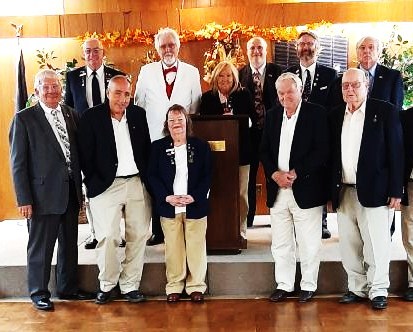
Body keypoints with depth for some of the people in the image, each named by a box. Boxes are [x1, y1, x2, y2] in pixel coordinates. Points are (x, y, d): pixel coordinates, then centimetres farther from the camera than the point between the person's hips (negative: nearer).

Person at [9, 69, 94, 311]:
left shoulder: (71, 115, 8)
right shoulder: (24, 119, -6)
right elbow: (18, 163, -8)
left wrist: (80, 187, 7)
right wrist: (24, 199, -13)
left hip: (71, 192, 5)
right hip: (43, 194, -5)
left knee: (70, 244, 17)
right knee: (40, 247, 7)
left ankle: (68, 287, 33)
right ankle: (39, 293, 25)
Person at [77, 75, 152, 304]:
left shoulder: (139, 114, 10)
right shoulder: (91, 117, -1)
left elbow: (147, 149, 13)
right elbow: (85, 155, -3)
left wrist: (147, 178, 7)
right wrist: (93, 183, -8)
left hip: (137, 183, 4)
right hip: (106, 186, -4)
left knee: (138, 235, 5)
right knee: (107, 237, -5)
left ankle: (130, 285, 17)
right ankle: (107, 284, 14)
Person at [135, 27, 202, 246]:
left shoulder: (192, 72, 7)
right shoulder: (147, 72, 7)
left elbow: (195, 107, 9)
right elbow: (138, 105, 10)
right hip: (154, 138, 1)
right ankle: (158, 231, 16)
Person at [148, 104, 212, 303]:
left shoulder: (201, 146, 5)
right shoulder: (158, 147, 6)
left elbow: (207, 176, 1)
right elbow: (152, 176, 2)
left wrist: (194, 197, -12)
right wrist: (167, 197, -11)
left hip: (195, 206, 0)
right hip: (168, 206, 0)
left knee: (196, 247, 4)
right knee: (173, 247, 6)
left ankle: (196, 286, 17)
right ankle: (174, 286, 18)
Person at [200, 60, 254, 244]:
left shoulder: (244, 95, 5)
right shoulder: (207, 97, 7)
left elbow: (253, 118, -3)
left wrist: (233, 117, -17)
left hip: (240, 150, 0)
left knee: (240, 193, 5)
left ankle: (240, 230, 16)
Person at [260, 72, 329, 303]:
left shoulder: (317, 114, -4)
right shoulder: (272, 116, 12)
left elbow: (322, 151, -10)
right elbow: (264, 151, 10)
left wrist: (295, 173, -16)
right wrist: (275, 174, -8)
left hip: (306, 190, -4)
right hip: (277, 190, 5)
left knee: (309, 243, 5)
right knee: (280, 243, 11)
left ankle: (309, 286, 20)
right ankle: (284, 285, 23)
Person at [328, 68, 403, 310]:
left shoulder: (385, 111, -1)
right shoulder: (336, 116, 11)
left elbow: (396, 152, -4)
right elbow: (331, 155, 11)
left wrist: (396, 191, -9)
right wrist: (330, 193, 7)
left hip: (374, 191, -4)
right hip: (344, 192, 4)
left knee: (376, 246, 3)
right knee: (350, 247, 10)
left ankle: (378, 291, 17)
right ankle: (357, 289, 23)